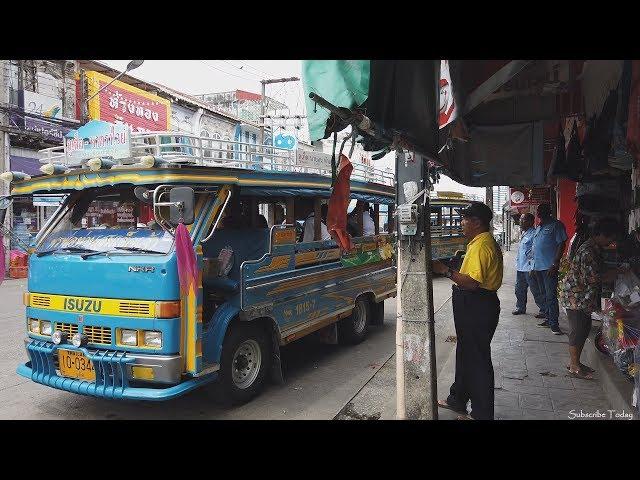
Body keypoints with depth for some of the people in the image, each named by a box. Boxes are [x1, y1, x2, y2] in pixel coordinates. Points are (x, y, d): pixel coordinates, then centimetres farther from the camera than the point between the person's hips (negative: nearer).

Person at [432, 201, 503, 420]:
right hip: (474, 305, 11)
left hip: (477, 308, -11)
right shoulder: (485, 242, 14)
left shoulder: (481, 246, -21)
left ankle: (482, 413, 14)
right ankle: (457, 400, 36)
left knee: (477, 359, 0)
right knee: (465, 354, 21)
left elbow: (473, 283, -28)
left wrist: (446, 271, -25)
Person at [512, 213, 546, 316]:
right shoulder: (524, 234, 15)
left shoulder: (533, 234, -16)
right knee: (519, 290, 17)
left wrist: (533, 268, -21)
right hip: (520, 268, 9)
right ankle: (520, 308, 29)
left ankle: (544, 310, 8)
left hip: (529, 268, -9)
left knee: (536, 291, -2)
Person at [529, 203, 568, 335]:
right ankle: (548, 319, 23)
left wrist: (555, 264, -19)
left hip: (549, 267, -8)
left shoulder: (556, 225, -5)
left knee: (551, 296, -8)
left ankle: (554, 324, -5)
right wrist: (534, 267, 19)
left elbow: (561, 244, -12)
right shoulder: (539, 228, 19)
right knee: (544, 295, 14)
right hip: (538, 267, 8)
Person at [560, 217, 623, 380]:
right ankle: (574, 367, 10)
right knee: (577, 332, -1)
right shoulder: (588, 252, -23)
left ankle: (575, 362, 27)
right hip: (576, 297, -10)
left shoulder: (594, 248, 10)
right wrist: (617, 271, -16)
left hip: (583, 298, 10)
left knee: (584, 329, 16)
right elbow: (593, 278, -25)